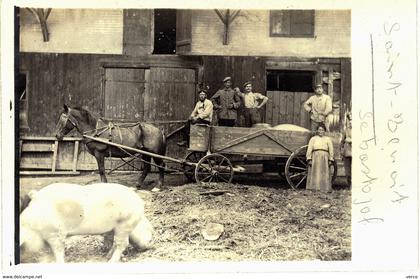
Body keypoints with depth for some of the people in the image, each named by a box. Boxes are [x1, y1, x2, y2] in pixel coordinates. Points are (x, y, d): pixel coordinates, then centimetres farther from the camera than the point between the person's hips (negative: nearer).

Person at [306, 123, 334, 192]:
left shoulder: (328, 139, 12)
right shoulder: (313, 139, 11)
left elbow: (331, 150, 7)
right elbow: (309, 149, 5)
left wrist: (331, 160, -2)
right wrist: (309, 159, -5)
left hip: (324, 158, 0)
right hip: (315, 157, 0)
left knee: (325, 174, -2)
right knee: (314, 174, -3)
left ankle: (325, 189, 0)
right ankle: (313, 188, -2)